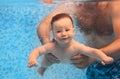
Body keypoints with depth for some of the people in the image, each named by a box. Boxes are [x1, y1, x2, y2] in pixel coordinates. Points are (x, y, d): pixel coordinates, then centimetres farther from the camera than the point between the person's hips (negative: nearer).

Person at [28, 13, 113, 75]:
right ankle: (42, 69, 54)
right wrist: (32, 59, -64)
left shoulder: (76, 47, -45)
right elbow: (37, 51, -41)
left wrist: (104, 58, -66)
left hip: (72, 62, 0)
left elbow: (94, 51, -46)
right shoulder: (52, 46, -44)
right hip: (55, 60, 0)